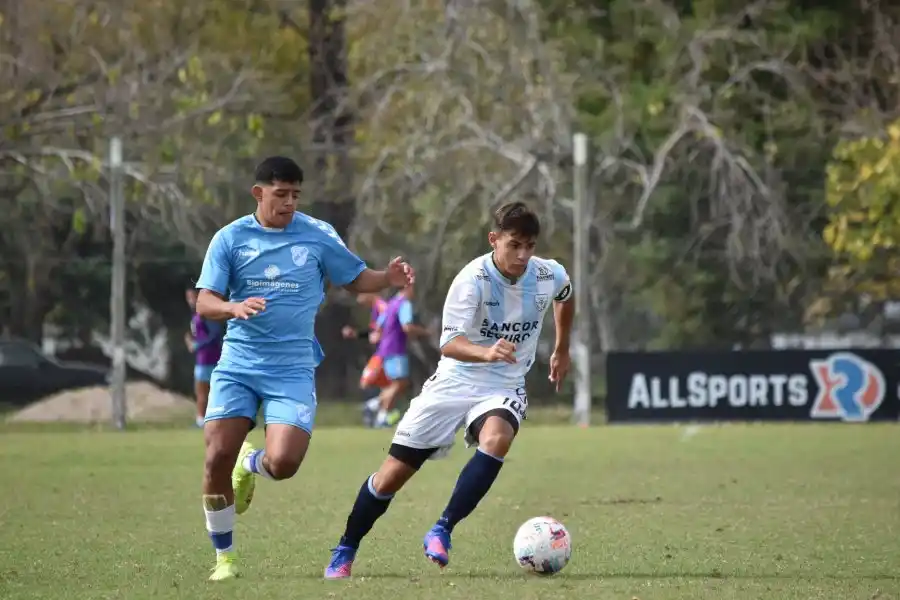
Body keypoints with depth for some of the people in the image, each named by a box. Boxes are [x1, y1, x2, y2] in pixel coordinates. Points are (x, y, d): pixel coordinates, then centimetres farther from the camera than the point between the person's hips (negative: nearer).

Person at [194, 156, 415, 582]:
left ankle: (252, 464, 22)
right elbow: (204, 304, -4)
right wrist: (235, 308, -26)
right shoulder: (230, 239, 1)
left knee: (283, 462, -18)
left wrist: (388, 279, -9)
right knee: (217, 458, -11)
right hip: (238, 364, 0)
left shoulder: (318, 236, 2)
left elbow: (355, 279, 12)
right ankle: (224, 556, 9)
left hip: (292, 369, 0)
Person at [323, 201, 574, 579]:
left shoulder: (550, 276, -9)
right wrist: (487, 353, -52)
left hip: (504, 387, 2)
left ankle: (441, 533, -26)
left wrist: (561, 350, 25)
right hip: (456, 380, -2)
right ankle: (345, 552, 24)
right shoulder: (472, 279, -22)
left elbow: (565, 297, 19)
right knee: (392, 474, 1)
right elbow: (449, 344, -33)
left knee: (496, 439, -35)